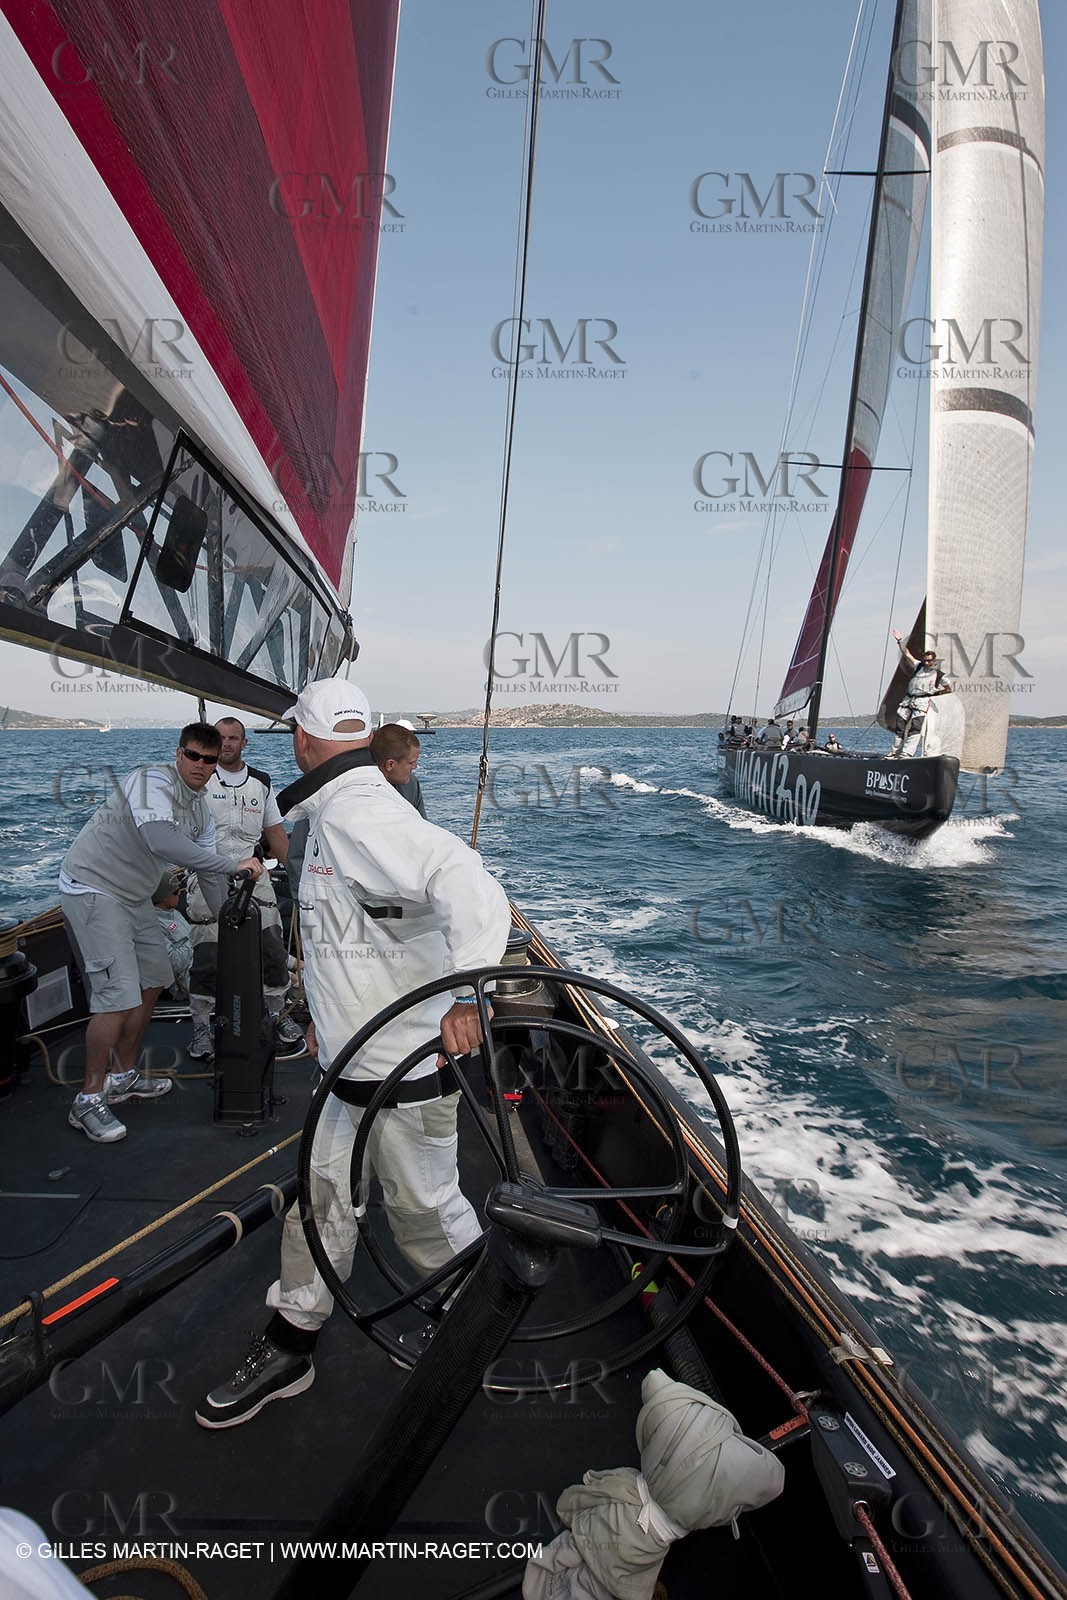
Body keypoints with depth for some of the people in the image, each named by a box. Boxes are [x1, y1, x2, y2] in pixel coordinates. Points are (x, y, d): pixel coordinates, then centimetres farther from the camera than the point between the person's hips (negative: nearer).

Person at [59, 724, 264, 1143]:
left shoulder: (202, 812, 7)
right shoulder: (153, 782, -21)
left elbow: (209, 872, 14)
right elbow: (160, 839, -39)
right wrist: (233, 864, -35)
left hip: (134, 898, 10)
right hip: (92, 889, -10)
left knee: (151, 983, 16)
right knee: (118, 995, -15)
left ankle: (124, 1076, 31)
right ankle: (89, 1101, -1)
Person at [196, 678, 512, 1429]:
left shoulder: (363, 814, -25)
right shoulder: (333, 814, 9)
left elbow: (467, 883, -39)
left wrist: (464, 992, -48)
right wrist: (330, 1014, 27)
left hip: (408, 1070, -9)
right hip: (350, 1064, 9)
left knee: (425, 1205, 12)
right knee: (322, 1199, 18)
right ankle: (289, 1349, 35)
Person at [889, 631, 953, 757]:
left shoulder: (939, 675, 8)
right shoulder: (918, 666, 18)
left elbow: (949, 689, 16)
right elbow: (907, 654, 22)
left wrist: (936, 693, 8)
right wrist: (900, 641, 18)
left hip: (922, 702, -4)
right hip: (908, 700, 5)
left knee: (915, 727, -18)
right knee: (900, 725, -1)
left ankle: (906, 754, -25)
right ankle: (895, 751, 5)